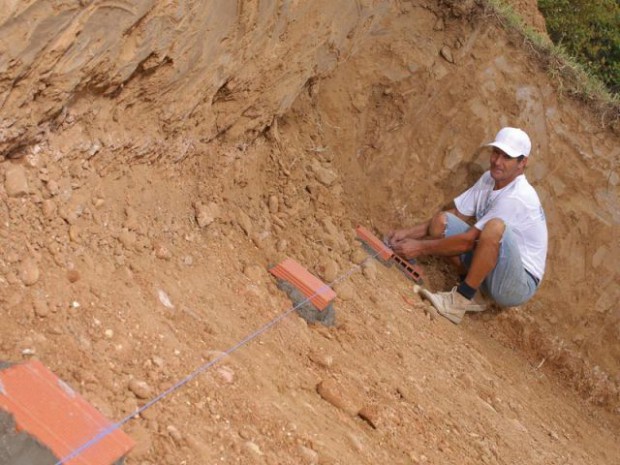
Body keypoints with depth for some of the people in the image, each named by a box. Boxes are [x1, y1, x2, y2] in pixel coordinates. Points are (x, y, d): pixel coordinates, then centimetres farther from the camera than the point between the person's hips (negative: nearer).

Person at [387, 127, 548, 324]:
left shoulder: (518, 197, -23)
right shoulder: (489, 178, 3)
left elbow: (469, 240, -24)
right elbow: (456, 214, 5)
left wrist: (422, 247, -19)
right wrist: (409, 233, -6)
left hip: (519, 284, -8)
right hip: (489, 268, 8)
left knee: (496, 226, -37)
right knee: (441, 221, -4)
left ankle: (460, 300, -25)